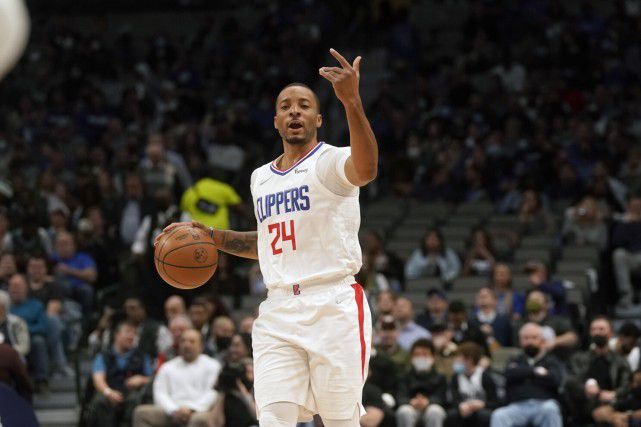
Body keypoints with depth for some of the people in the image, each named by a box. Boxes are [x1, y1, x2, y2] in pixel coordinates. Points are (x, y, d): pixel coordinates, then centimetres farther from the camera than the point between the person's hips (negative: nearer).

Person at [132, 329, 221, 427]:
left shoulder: (211, 366, 14)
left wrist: (191, 409, -14)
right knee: (141, 412, -22)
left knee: (200, 419, -40)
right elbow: (160, 394, 10)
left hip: (198, 411, -3)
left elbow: (212, 393, 2)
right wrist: (174, 410, -11)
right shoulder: (167, 367, 22)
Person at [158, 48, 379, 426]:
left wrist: (352, 102, -42)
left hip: (334, 306, -5)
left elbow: (366, 170, -29)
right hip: (278, 312, 5)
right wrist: (214, 237, 20)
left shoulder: (330, 161, -3)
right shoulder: (261, 178, 19)